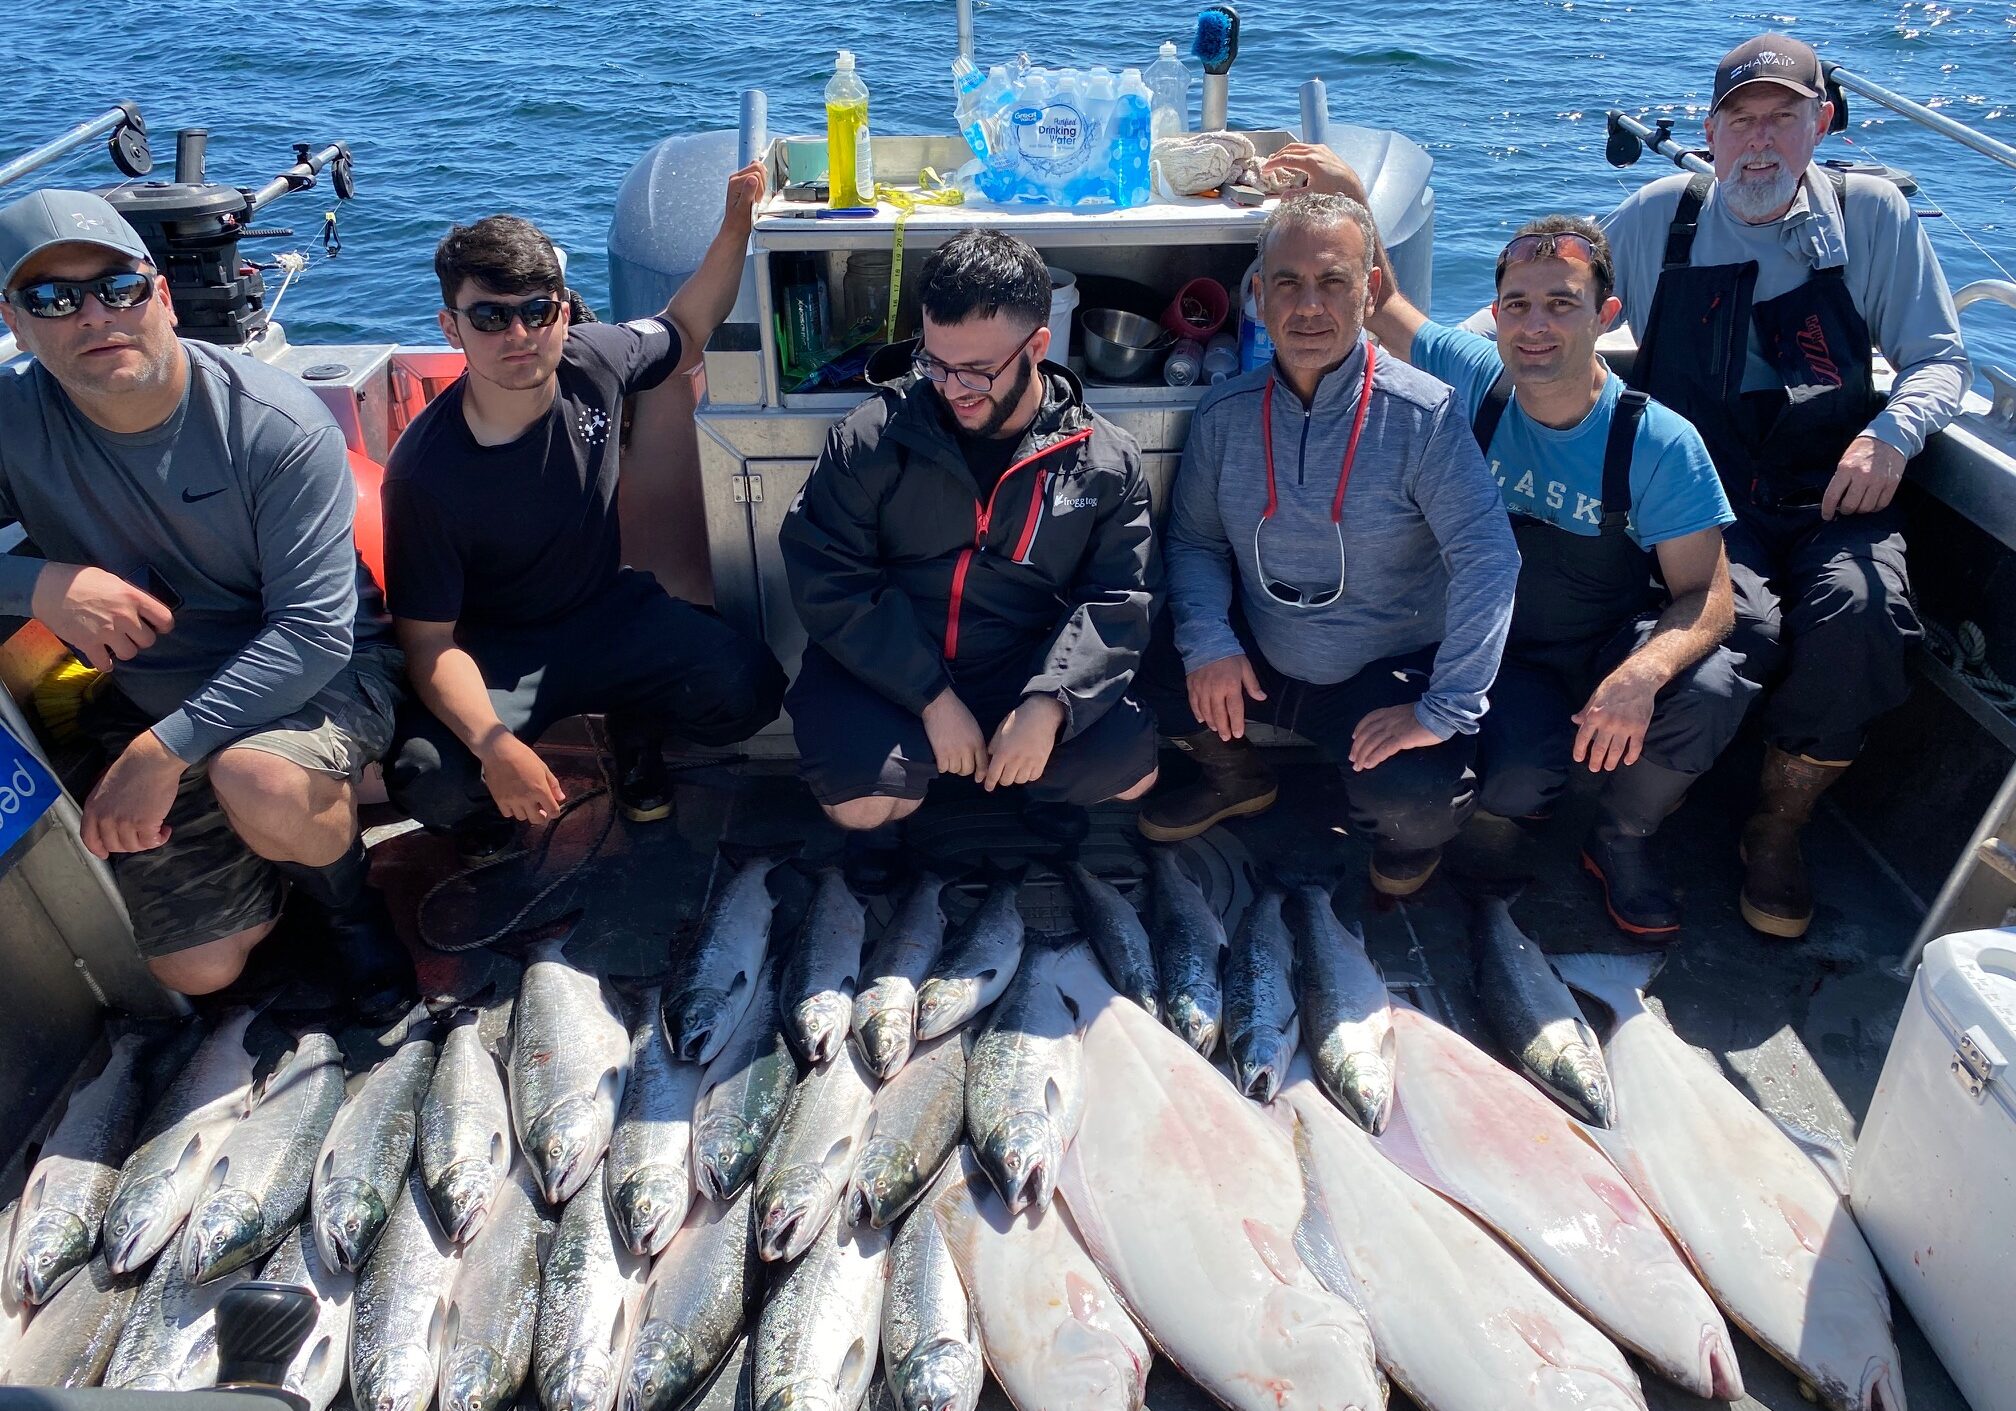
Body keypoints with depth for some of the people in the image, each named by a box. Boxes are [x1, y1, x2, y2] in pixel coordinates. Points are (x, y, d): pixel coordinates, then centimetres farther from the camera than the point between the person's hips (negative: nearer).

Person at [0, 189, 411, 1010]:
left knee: (260, 787, -39)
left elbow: (314, 630, -25)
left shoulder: (279, 426, -22)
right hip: (144, 699, 4)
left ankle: (346, 902, -4)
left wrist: (166, 749, -31)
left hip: (319, 673, -4)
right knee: (200, 970, 4)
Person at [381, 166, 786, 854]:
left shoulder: (594, 361, -11)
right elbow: (429, 641, -21)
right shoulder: (425, 472, -23)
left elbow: (685, 329, 13)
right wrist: (494, 746, -38)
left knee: (748, 691, -23)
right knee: (429, 782, -32)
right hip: (495, 651, -3)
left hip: (611, 611, 4)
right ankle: (490, 800, 9)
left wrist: (736, 223, -1)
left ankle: (634, 725, 12)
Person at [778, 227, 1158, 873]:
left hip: (1030, 668, 2)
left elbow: (1115, 600, -6)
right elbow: (829, 582, -12)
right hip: (887, 668, -1)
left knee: (1130, 768, -18)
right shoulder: (870, 439, -8)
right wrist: (934, 699, -20)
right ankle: (892, 813, 13)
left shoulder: (1104, 460, -3)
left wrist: (1048, 704, -24)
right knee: (860, 804, -27)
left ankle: (1043, 782, 18)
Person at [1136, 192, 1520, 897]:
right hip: (1257, 666, 4)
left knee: (1411, 801, -32)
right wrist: (1207, 642, -15)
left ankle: (1415, 829, 12)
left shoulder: (1423, 415, -16)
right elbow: (1195, 540, 4)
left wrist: (1443, 712, -26)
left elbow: (1488, 559, -21)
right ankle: (1235, 777, 16)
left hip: (1389, 676, -4)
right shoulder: (1224, 413, -3)